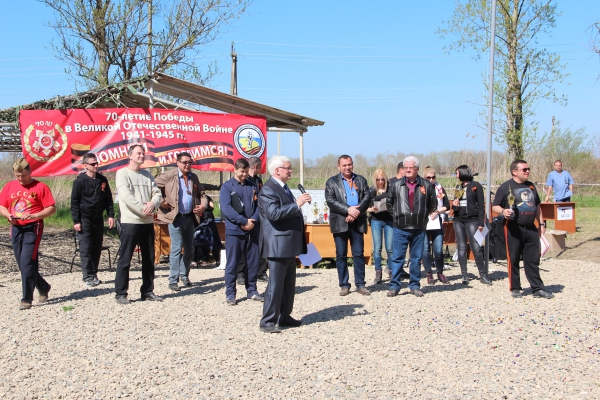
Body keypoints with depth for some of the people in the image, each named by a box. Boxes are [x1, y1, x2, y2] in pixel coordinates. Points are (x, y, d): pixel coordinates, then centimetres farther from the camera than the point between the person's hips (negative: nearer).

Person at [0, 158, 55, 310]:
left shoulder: (40, 187, -4)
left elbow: (52, 209, -6)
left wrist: (34, 215, -20)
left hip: (33, 228, -5)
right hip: (16, 229, 6)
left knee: (27, 263, -12)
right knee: (23, 264, 10)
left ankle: (27, 299, -6)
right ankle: (43, 288, 31)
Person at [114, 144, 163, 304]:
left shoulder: (147, 175, 15)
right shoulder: (123, 173, -3)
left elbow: (157, 193, 7)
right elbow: (126, 196, -15)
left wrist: (153, 204, -14)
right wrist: (142, 210, -16)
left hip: (148, 222, 6)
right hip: (130, 222, -6)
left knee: (149, 258, 10)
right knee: (125, 259, -3)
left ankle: (147, 291, 19)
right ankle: (120, 293, 3)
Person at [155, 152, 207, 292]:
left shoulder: (193, 177, 11)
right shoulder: (169, 176, -6)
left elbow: (201, 193, 22)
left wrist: (203, 204, 4)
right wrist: (161, 201, -10)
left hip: (189, 217, 6)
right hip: (175, 217, -6)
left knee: (189, 248, 11)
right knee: (176, 248, -8)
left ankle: (184, 276, 27)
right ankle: (173, 280, 0)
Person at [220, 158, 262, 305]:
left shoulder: (252, 186, 11)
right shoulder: (227, 187, -2)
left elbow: (258, 205, 8)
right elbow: (226, 208, -12)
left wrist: (253, 220, -10)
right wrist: (244, 221, -16)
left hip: (252, 230, 4)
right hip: (234, 231, -4)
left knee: (253, 262, 9)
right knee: (232, 263, 1)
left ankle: (252, 291, 21)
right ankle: (230, 293, 10)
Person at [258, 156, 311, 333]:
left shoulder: (283, 188, 18)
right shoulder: (268, 189, -14)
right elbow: (274, 213, -27)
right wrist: (297, 204, -24)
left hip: (289, 245, 10)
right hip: (278, 245, -10)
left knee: (289, 284, 13)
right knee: (275, 284, -7)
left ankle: (285, 316, 23)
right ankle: (268, 321, -1)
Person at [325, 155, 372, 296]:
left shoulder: (361, 180, 13)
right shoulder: (332, 182, 5)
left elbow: (367, 197, 1)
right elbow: (330, 200, -7)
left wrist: (357, 211, -14)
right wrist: (348, 210, -17)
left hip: (357, 222, 2)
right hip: (340, 223, -1)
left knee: (359, 254, 4)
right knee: (341, 255, 3)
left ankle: (360, 285, 11)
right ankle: (344, 285, 10)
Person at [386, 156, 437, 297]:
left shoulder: (426, 185, 2)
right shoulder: (396, 185, 3)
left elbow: (433, 204, 13)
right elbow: (389, 203, 14)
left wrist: (427, 215, 8)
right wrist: (396, 216, 8)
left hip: (419, 228, 1)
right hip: (400, 228, 0)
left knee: (416, 258, 9)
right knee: (397, 257, 0)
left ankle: (415, 285, 17)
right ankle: (394, 286, 6)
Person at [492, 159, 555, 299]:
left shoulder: (531, 186, 14)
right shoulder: (505, 187, -4)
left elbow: (537, 206, 22)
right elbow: (495, 206, -5)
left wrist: (541, 223, 17)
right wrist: (503, 211, -25)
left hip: (531, 229, 5)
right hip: (513, 229, -5)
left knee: (533, 260, 7)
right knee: (513, 260, 2)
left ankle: (538, 288, 12)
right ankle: (515, 288, 12)